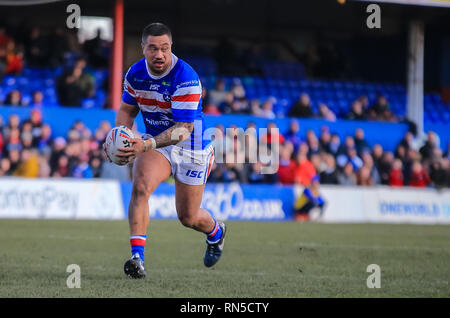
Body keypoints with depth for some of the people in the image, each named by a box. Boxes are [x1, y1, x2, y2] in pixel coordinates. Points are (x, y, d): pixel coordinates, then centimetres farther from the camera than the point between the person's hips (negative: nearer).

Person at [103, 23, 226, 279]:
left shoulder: (187, 79, -28)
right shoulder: (135, 73, -8)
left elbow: (184, 128, -32)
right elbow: (127, 110, 9)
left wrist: (147, 145, -45)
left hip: (192, 147, -4)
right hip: (156, 143, 4)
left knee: (189, 217, 7)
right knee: (141, 186, -27)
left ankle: (215, 231, 44)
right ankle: (137, 256, -30)